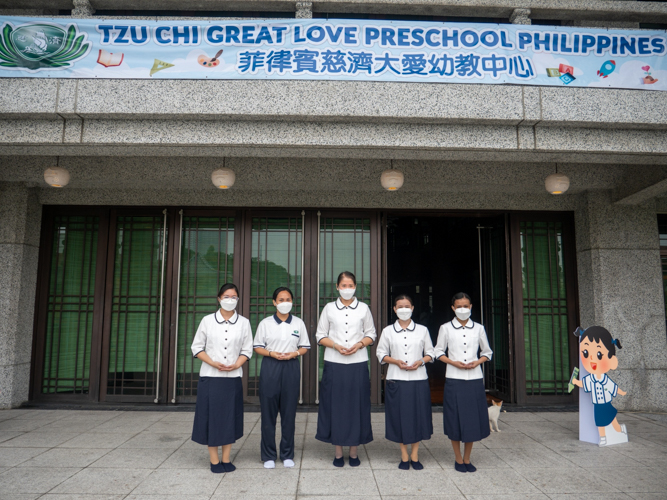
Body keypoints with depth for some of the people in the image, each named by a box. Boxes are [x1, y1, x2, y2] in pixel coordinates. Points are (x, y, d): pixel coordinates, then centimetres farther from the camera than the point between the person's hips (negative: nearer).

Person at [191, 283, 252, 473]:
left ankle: (226, 459, 19)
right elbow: (197, 347, 3)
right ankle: (214, 461, 14)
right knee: (211, 417, 2)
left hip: (233, 378, 1)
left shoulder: (244, 322, 5)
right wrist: (213, 363, -11)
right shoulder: (207, 320, 2)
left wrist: (236, 365, -12)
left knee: (230, 418, 7)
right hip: (210, 377, -1)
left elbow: (247, 349, 6)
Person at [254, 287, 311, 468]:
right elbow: (257, 347, 6)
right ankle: (268, 455, 13)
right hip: (270, 367, -1)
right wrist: (271, 353, -12)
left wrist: (294, 353, -9)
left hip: (291, 367, 1)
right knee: (268, 412, 1)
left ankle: (287, 454, 18)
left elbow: (305, 347, 11)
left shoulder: (298, 323, 8)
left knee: (289, 412, 4)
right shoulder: (265, 323, 5)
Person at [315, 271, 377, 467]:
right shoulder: (329, 308, 6)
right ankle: (338, 453, 14)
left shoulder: (363, 308, 6)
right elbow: (320, 335, 7)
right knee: (335, 406, 2)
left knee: (357, 405, 3)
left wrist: (359, 344, -9)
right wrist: (336, 345, -10)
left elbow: (371, 334, 10)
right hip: (334, 364, 0)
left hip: (358, 364, 0)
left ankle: (354, 452, 16)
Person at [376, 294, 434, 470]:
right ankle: (404, 456, 17)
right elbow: (381, 353, 7)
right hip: (396, 380, 0)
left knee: (418, 415, 4)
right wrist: (396, 361, -10)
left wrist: (420, 361, -10)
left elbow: (430, 353, 10)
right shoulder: (388, 331, 6)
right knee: (399, 416, 3)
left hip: (418, 379, 1)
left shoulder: (422, 330, 7)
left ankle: (415, 456, 18)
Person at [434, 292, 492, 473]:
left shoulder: (478, 328, 7)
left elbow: (487, 352, 14)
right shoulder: (446, 328, 2)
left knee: (473, 419, 5)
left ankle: (467, 459, 20)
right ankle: (459, 460, 17)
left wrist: (477, 362, -6)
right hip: (454, 379, -2)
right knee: (455, 419, 2)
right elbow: (439, 352, 5)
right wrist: (453, 362, -10)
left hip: (474, 379, 2)